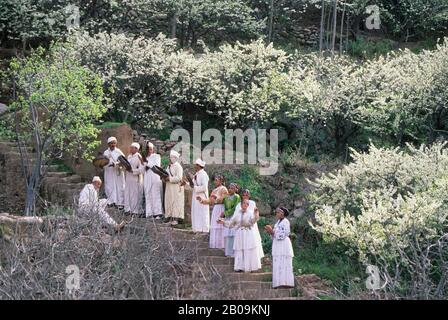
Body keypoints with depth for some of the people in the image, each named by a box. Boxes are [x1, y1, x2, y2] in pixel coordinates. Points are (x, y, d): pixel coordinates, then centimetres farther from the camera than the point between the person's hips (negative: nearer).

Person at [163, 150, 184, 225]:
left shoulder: (178, 167, -9)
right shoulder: (169, 166, 17)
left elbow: (178, 178, -18)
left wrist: (169, 178, -20)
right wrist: (164, 177, 0)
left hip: (176, 187, -8)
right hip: (169, 188, 8)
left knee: (176, 203, -6)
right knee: (169, 203, 5)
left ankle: (176, 219, -5)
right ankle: (171, 218, 8)